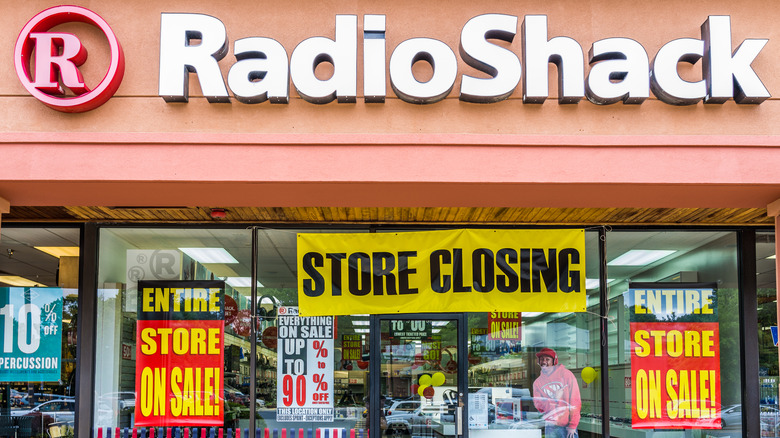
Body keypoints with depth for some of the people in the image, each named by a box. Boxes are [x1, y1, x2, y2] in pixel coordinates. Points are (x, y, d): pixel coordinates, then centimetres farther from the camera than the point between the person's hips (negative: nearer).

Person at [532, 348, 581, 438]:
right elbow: (539, 406, 0)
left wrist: (572, 426, -11)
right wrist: (554, 399, -16)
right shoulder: (537, 382, 7)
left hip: (568, 425, -2)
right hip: (551, 426, 2)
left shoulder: (566, 374, -2)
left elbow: (575, 401, -6)